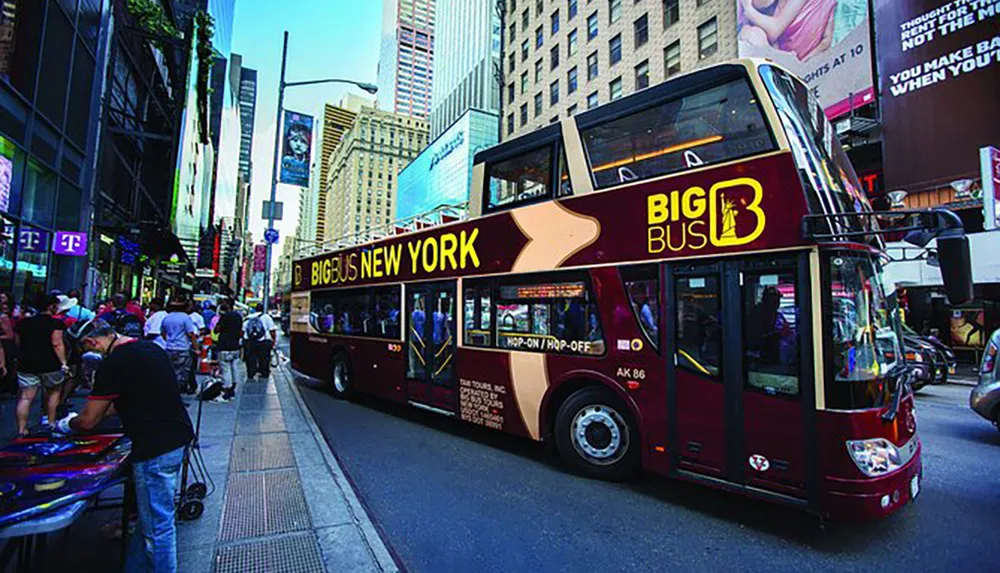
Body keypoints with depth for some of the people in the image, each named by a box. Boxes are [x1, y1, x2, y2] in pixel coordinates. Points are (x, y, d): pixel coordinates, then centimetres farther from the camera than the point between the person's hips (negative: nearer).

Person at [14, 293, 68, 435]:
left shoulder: (24, 323, 10)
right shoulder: (55, 323, -10)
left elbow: (18, 343, 19)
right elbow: (57, 344, -18)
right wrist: (63, 362, -17)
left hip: (27, 364, 5)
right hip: (50, 365, -4)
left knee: (26, 398, 3)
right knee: (54, 392, 15)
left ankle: (21, 430, 0)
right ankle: (50, 423, 17)